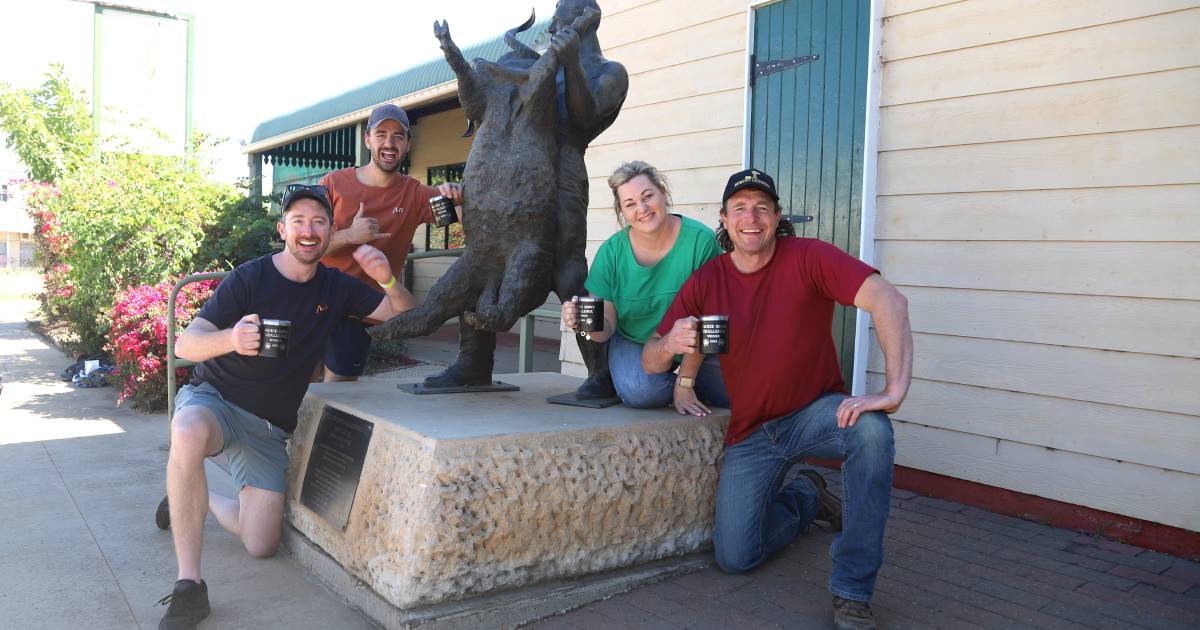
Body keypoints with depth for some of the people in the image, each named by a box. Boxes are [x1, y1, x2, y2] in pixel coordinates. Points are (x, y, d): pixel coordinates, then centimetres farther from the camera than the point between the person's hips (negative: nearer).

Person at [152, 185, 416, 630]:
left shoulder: (336, 288, 0)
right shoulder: (250, 278, -13)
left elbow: (406, 318, 2)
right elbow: (185, 345, -20)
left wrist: (388, 279, -20)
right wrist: (231, 338, -43)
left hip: (269, 426, 4)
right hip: (213, 398, -4)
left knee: (261, 546, -3)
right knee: (188, 435, -42)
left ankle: (198, 501, 28)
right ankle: (189, 585, -30)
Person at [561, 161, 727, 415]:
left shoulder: (700, 240, -20)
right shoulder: (611, 252, -13)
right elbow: (606, 327, -9)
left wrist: (685, 383, -17)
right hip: (634, 343, -1)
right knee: (640, 392, -31)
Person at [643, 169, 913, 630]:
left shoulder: (807, 257, -15)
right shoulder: (705, 282, -6)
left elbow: (888, 301, -28)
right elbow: (650, 363, -7)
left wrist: (895, 390, -38)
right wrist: (669, 345, -31)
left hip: (816, 412, -2)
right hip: (751, 433, 2)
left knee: (872, 430, -35)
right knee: (735, 558, -4)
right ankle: (805, 497, 28)